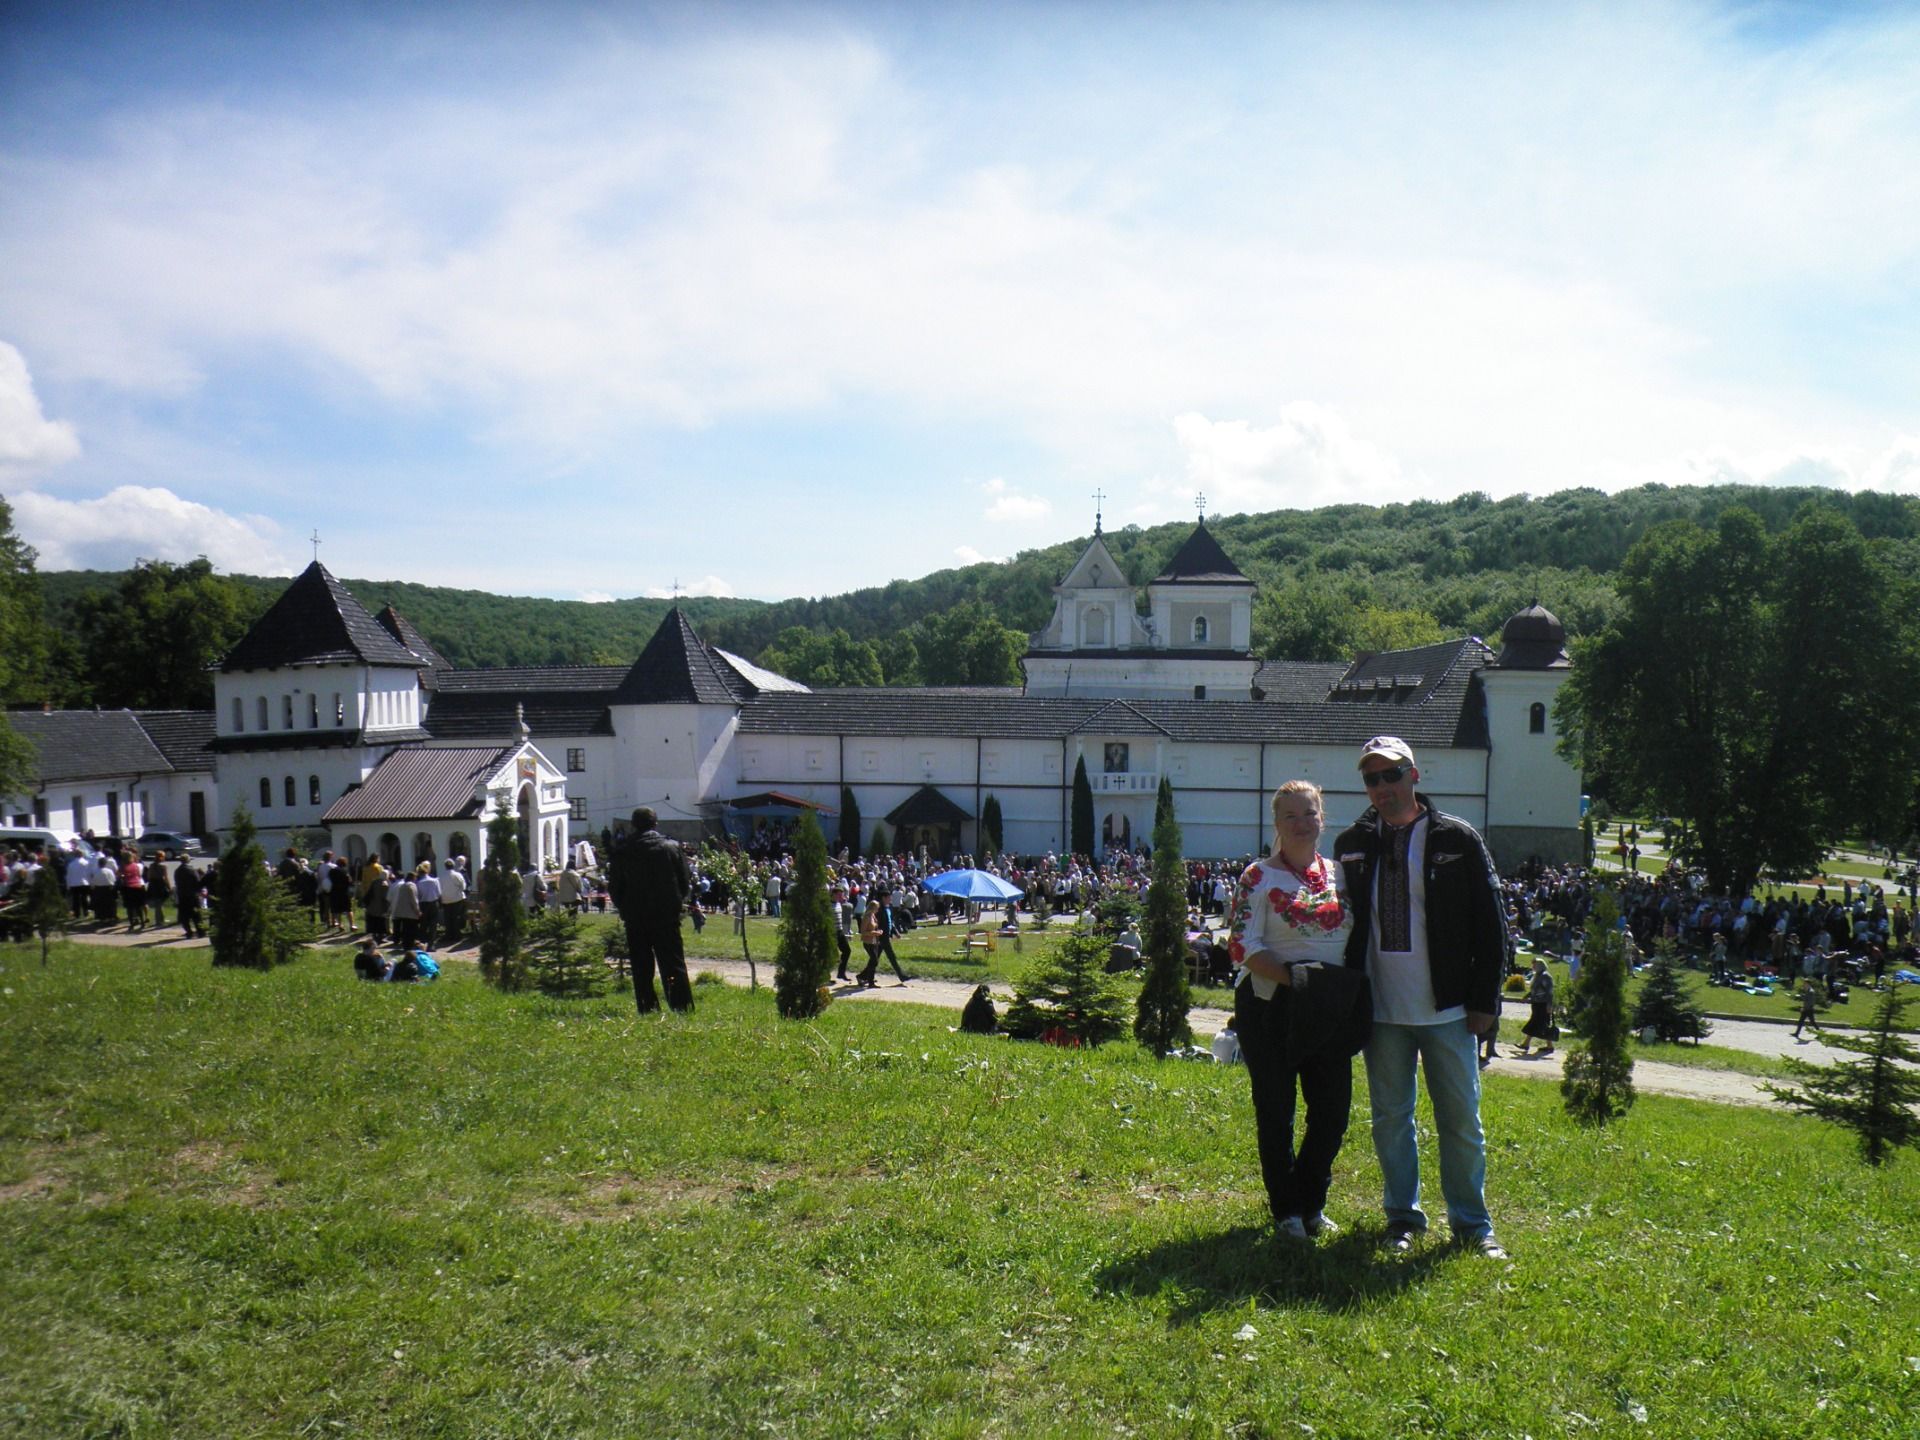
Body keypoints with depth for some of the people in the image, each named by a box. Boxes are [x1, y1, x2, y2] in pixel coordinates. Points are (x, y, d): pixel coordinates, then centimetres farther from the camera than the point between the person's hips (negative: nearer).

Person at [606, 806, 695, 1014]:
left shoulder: (621, 852, 0)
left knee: (641, 964, 7)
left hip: (635, 918, 0)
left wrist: (624, 909, 17)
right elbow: (686, 882, 3)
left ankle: (647, 1006, 4)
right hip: (667, 914, 0)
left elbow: (614, 887, 3)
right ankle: (682, 1004, 0)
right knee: (673, 960, 5)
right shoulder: (672, 848, 0)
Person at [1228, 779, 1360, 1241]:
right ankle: (1287, 1209, 22)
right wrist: (1291, 976, -23)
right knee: (1275, 1112, 6)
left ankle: (1311, 1203, 28)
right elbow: (1243, 947, -11)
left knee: (1334, 1111, 7)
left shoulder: (1340, 874, 9)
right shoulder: (1259, 877, -5)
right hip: (1272, 1008, -4)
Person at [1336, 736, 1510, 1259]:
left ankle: (1472, 1223, 20)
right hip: (1381, 1011, 2)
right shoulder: (1351, 845, 5)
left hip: (1447, 1011, -2)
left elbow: (1490, 926, 0)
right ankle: (1402, 1217, 24)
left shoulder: (1457, 839, -2)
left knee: (1461, 1119, 6)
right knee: (1390, 1118, 10)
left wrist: (1485, 1000, -4)